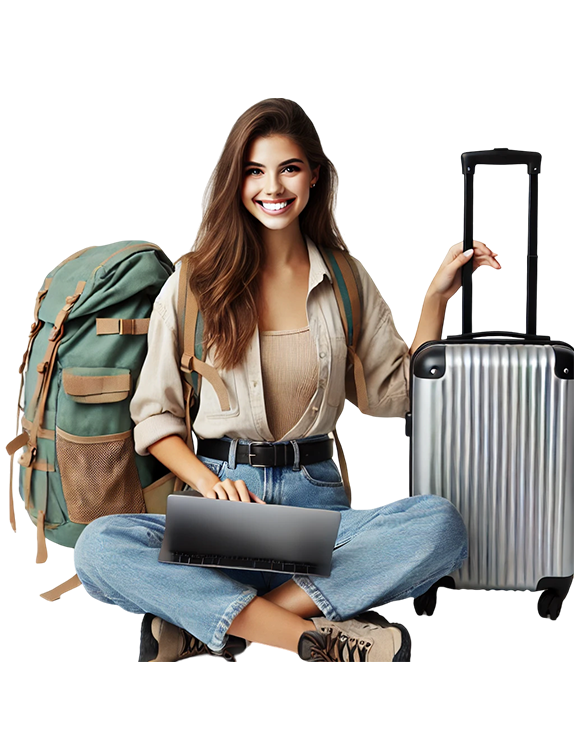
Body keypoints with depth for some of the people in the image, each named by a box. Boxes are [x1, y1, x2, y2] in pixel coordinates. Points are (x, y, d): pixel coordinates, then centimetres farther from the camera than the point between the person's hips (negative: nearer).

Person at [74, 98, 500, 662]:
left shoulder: (346, 281, 11)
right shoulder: (194, 282, 5)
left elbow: (397, 393, 13)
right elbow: (153, 413, 6)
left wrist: (436, 297, 5)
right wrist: (210, 484, -11)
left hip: (316, 497, 2)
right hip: (221, 496, -1)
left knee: (441, 525, -29)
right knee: (98, 548, -31)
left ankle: (207, 626, -27)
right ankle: (317, 639, -30)